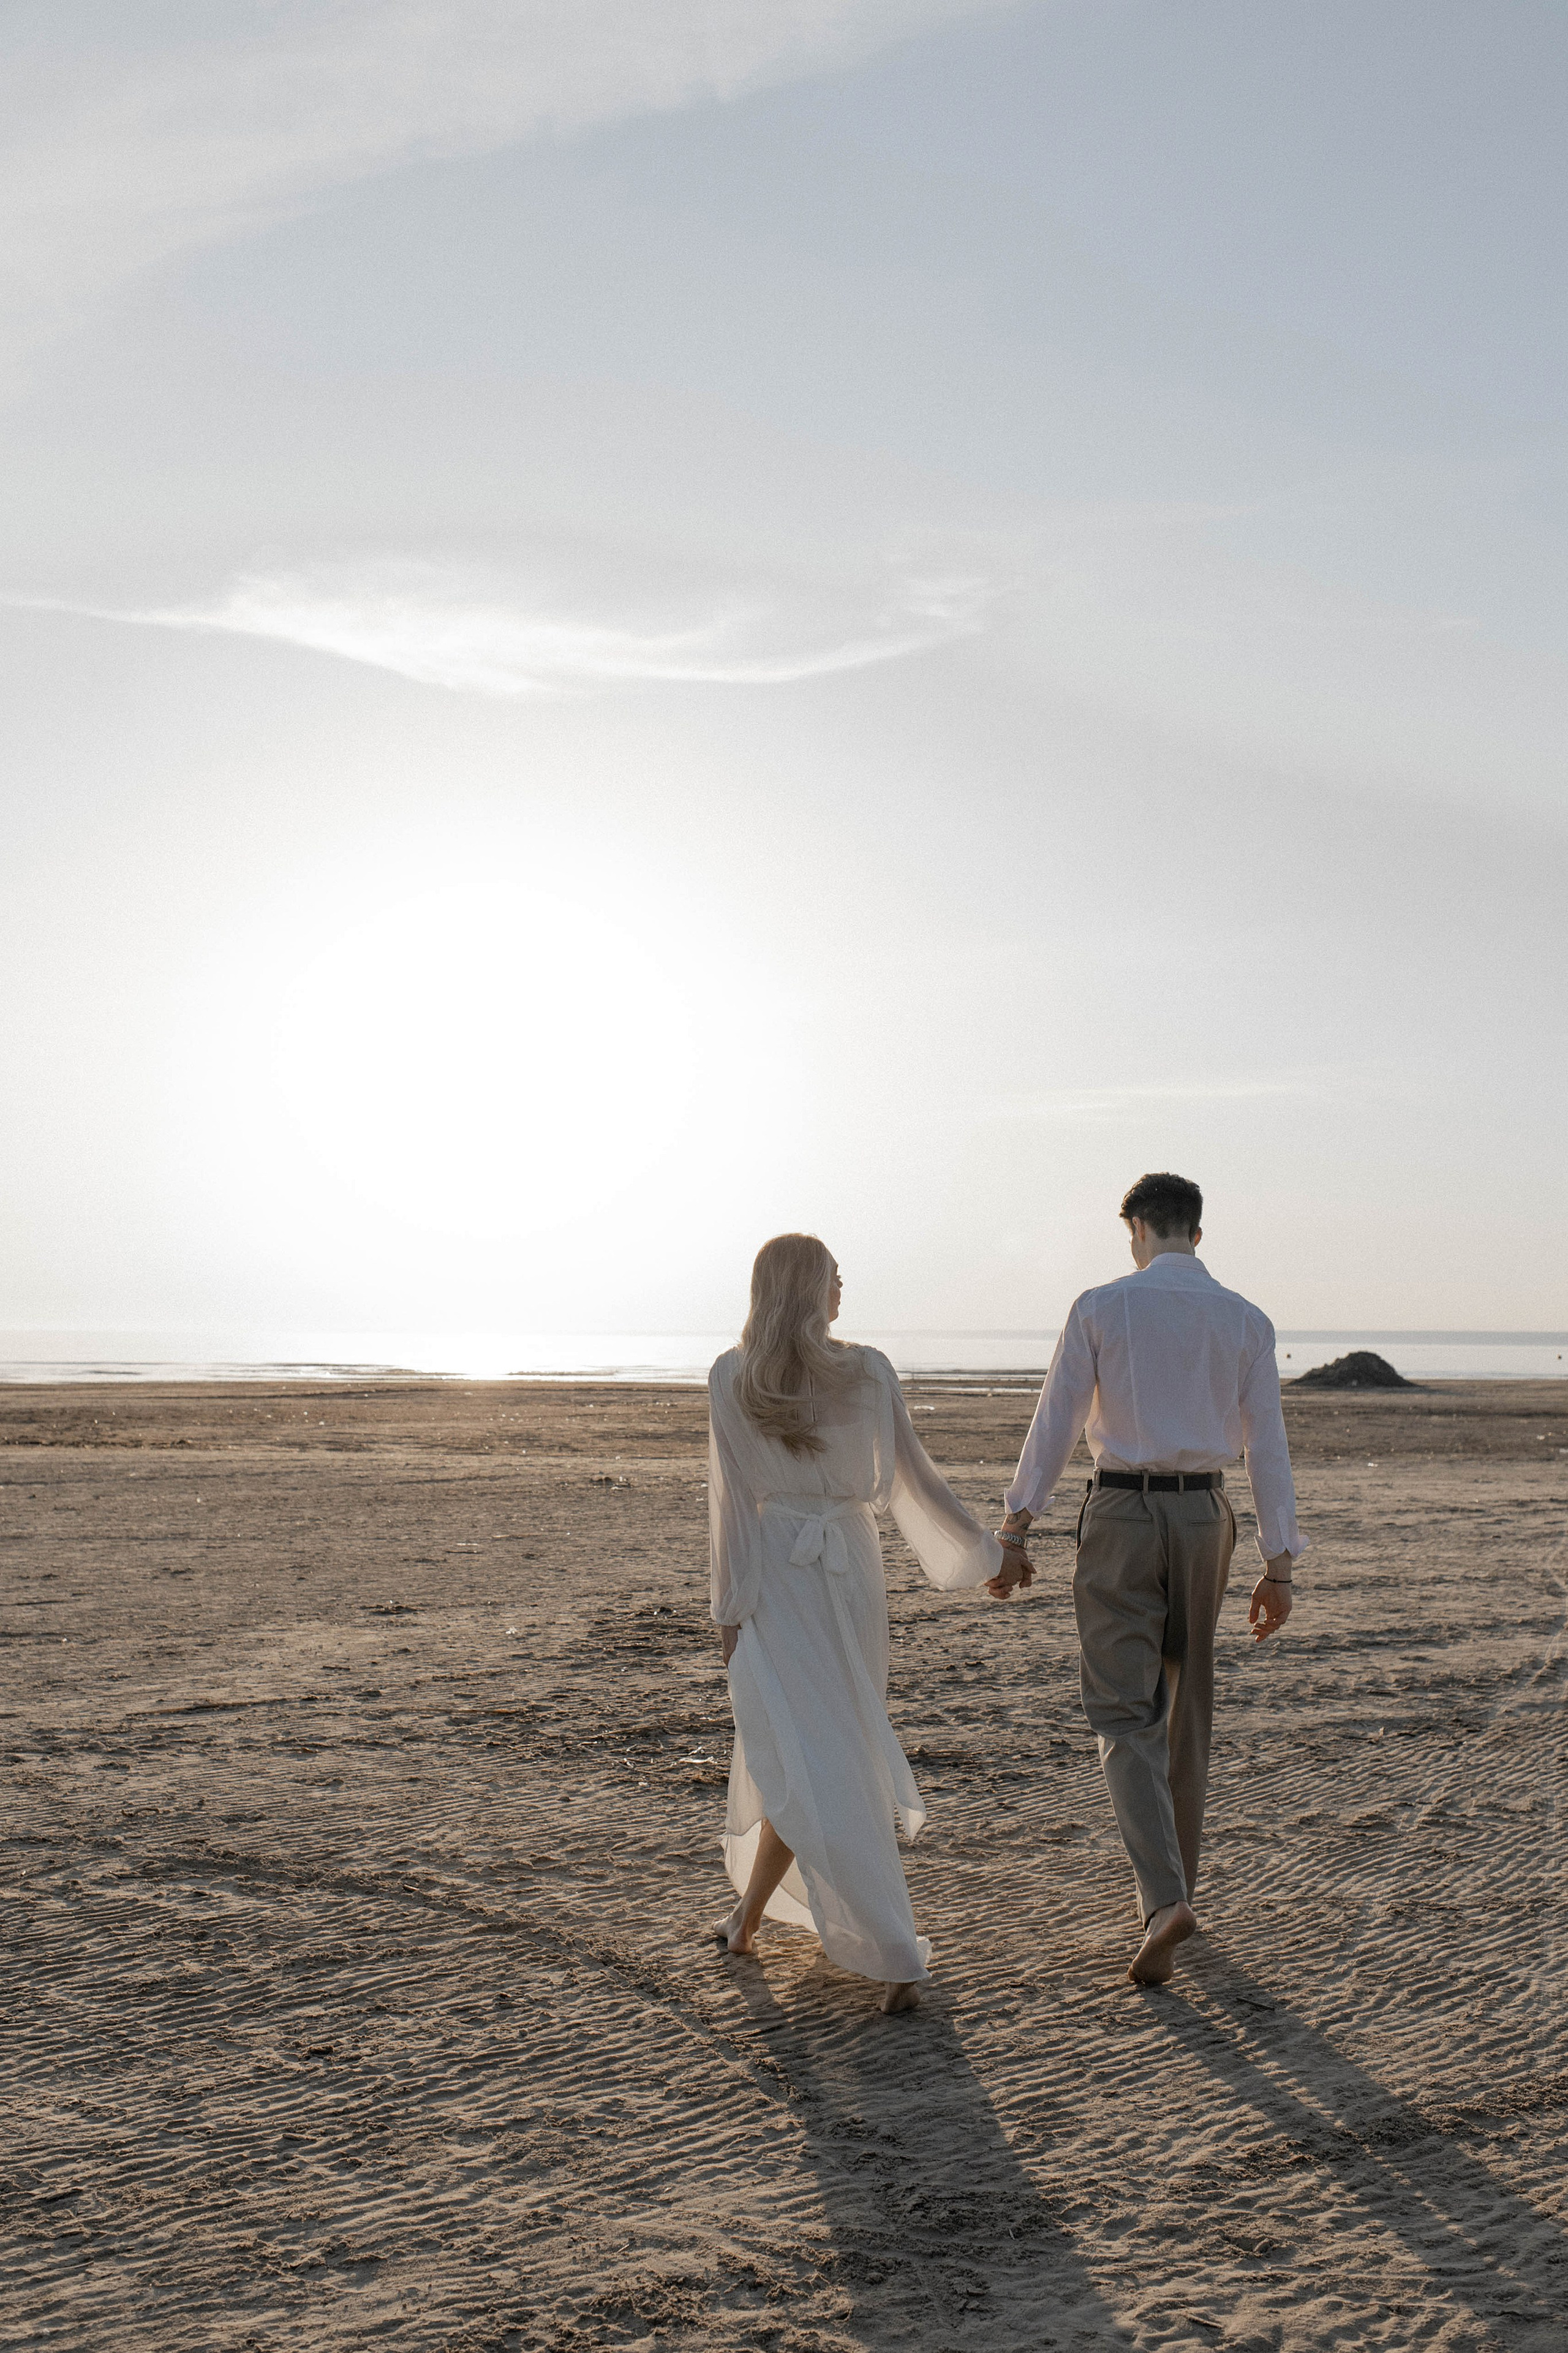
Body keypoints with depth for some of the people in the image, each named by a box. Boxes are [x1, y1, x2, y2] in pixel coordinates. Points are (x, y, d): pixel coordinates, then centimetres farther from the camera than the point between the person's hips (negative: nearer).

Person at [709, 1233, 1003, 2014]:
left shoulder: (731, 1378, -7)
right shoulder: (868, 1373, -5)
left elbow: (732, 1499, -7)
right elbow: (912, 1479, 0)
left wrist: (730, 1607, -1)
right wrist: (985, 1551, 12)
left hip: (772, 1577, -2)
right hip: (850, 1574, 2)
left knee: (798, 1761, -1)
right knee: (824, 1747, 18)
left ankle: (893, 1957, -2)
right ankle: (751, 1909, 27)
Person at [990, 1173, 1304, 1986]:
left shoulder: (1099, 1309, -6)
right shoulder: (1246, 1321, 2)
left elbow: (1054, 1423, -7)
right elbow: (1266, 1445, 0)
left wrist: (1014, 1534, -2)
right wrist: (1279, 1567, 4)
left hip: (1119, 1515, -3)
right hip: (1203, 1517, 3)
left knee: (1125, 1716, -2)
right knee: (1185, 1709, 18)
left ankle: (1165, 1900, -19)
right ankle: (1172, 1884, 27)